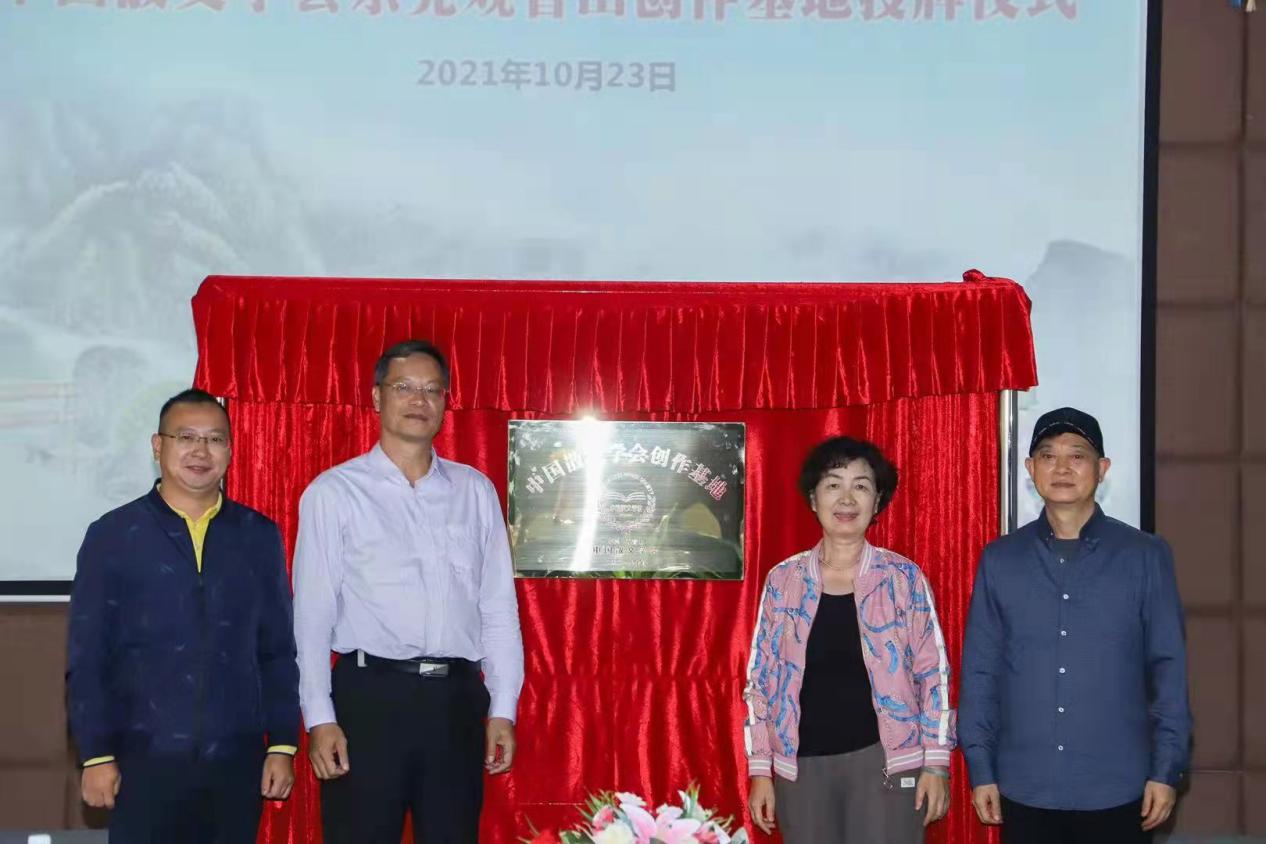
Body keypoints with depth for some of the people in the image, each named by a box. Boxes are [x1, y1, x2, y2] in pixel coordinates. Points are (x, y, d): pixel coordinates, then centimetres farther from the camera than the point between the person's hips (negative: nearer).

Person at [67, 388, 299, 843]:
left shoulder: (259, 536, 7)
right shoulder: (112, 536, 0)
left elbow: (278, 651, 9)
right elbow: (87, 659, 0)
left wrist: (282, 744, 3)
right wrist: (96, 755, -5)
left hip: (237, 760, 2)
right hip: (145, 760, -2)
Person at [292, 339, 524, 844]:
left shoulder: (475, 491, 11)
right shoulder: (333, 493, 1)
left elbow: (499, 606, 10)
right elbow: (312, 613, -1)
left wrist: (502, 708, 5)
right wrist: (319, 718, -8)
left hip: (457, 697, 3)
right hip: (369, 695, -3)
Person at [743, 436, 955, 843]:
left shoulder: (904, 577, -1)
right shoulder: (783, 580, 3)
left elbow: (933, 673, 1)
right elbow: (761, 677, 6)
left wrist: (936, 763, -4)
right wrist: (760, 769, 3)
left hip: (885, 761, -2)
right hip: (803, 764, 2)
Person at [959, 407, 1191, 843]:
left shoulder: (1145, 556, -1)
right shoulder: (1000, 560, 3)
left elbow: (1169, 667, 0)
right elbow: (980, 670, 5)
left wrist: (1167, 768, -4)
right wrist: (981, 769, 2)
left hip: (1117, 789, -1)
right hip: (1025, 789, 1)